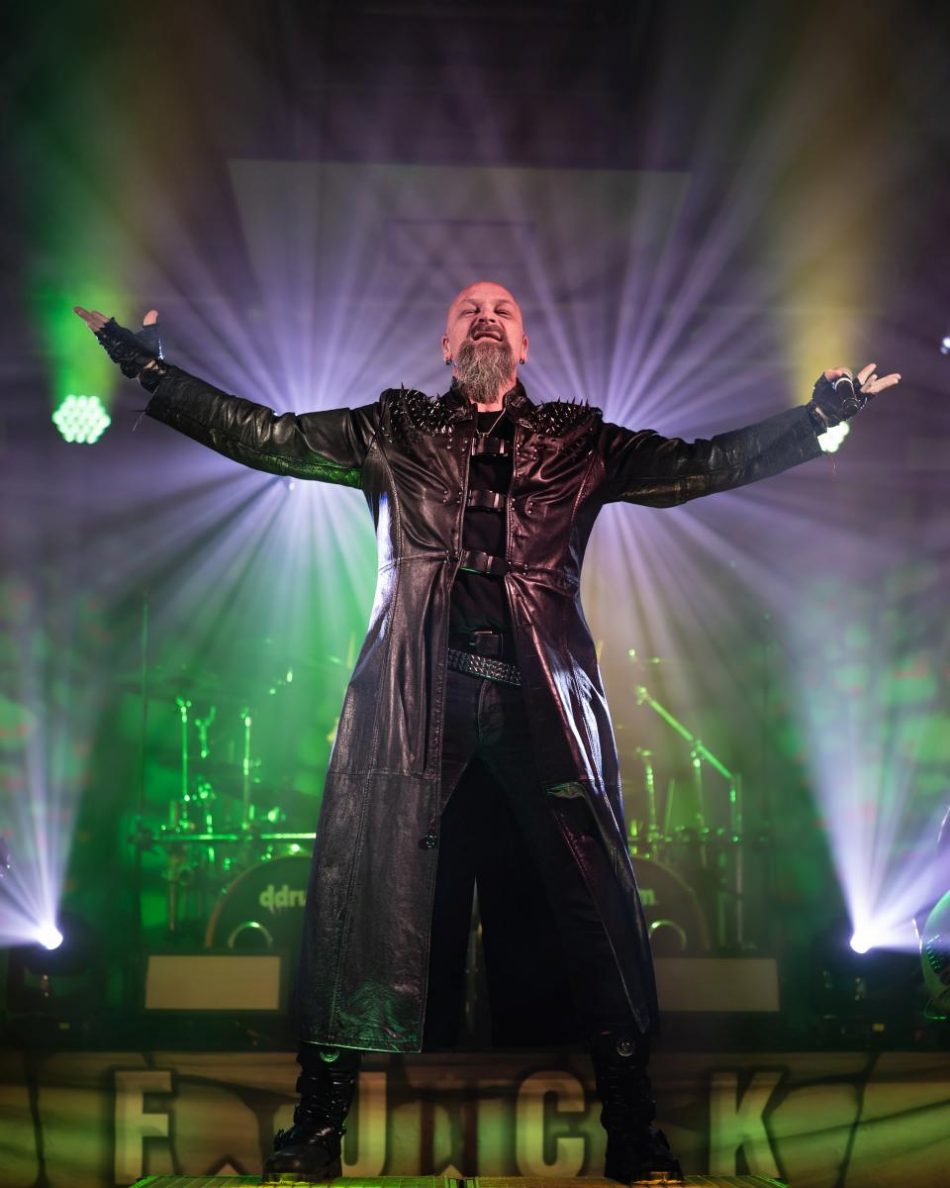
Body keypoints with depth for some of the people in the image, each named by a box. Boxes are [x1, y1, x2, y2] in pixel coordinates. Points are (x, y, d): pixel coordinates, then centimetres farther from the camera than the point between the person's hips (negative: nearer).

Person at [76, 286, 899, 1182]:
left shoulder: (576, 441, 17)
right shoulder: (394, 431, 17)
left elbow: (701, 465, 12)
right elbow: (264, 436, 14)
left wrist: (820, 415, 6)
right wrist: (147, 368, 9)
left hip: (542, 701, 0)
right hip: (413, 696, 0)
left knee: (589, 902, -4)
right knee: (373, 889, -2)